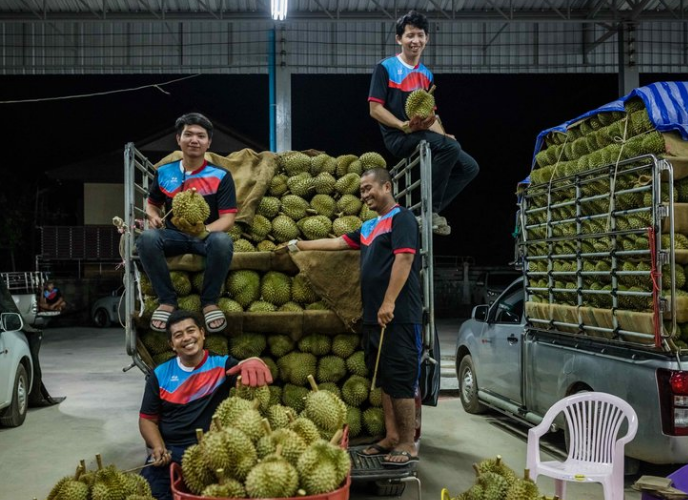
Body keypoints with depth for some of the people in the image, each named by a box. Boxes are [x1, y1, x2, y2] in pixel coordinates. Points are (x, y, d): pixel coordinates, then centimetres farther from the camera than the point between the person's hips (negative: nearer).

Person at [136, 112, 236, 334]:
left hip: (207, 237, -2)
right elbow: (152, 203, 21)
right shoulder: (163, 173, 6)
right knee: (146, 238, -31)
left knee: (222, 240, -38)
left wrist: (205, 230, -31)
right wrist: (153, 217, -5)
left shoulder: (221, 176, -3)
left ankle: (210, 301, -18)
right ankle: (167, 300, -18)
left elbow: (228, 218, -9)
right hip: (173, 236, 2)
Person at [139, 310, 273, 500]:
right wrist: (158, 447, -9)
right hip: (169, 451, 2)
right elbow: (148, 419, 11)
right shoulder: (160, 374, 8)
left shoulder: (222, 365, 3)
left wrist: (254, 362, -42)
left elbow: (248, 375, -17)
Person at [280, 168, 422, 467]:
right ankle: (391, 438, 19)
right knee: (384, 380, 12)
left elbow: (404, 259, -16)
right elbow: (337, 243, 27)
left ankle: (407, 445, 1)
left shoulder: (401, 219, -6)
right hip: (373, 316, 9)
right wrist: (298, 246, 26)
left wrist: (389, 303, -22)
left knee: (401, 380, -6)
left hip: (397, 316, -9)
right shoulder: (369, 227, 21)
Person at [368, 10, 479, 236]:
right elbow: (375, 108, -8)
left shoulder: (426, 75, 19)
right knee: (451, 147, -29)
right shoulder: (386, 67, -1)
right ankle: (428, 209, -21)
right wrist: (404, 126, -21)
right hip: (399, 138, -7)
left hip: (423, 136, 8)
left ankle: (431, 211, -3)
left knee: (469, 167, -1)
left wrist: (443, 135, 2)